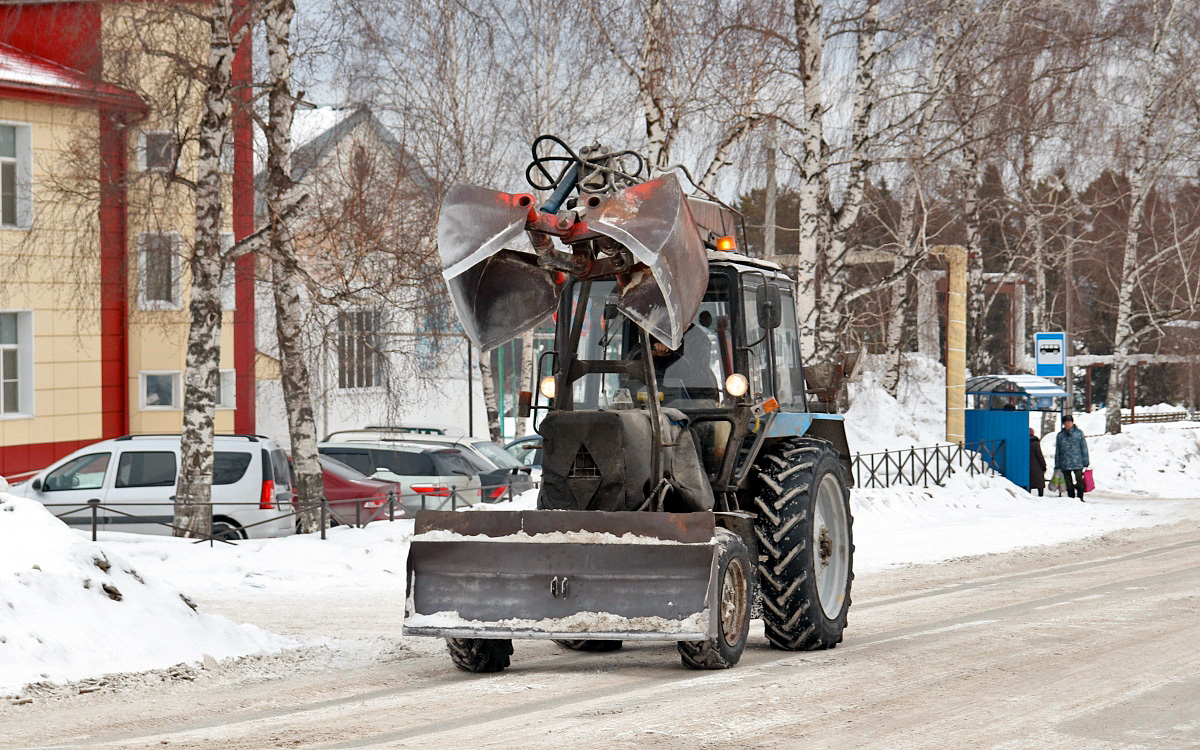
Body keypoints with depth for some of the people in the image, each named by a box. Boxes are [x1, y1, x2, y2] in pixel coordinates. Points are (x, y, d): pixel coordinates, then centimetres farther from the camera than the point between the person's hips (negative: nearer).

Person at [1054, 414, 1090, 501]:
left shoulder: (1079, 433, 4)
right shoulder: (1060, 435, 9)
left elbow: (1084, 448, 5)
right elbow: (1057, 451, 13)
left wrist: (1086, 462, 0)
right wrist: (1057, 465, 10)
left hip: (1077, 464, -2)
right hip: (1065, 464, 2)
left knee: (1080, 482, -6)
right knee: (1069, 484, 6)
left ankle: (1080, 499, 0)